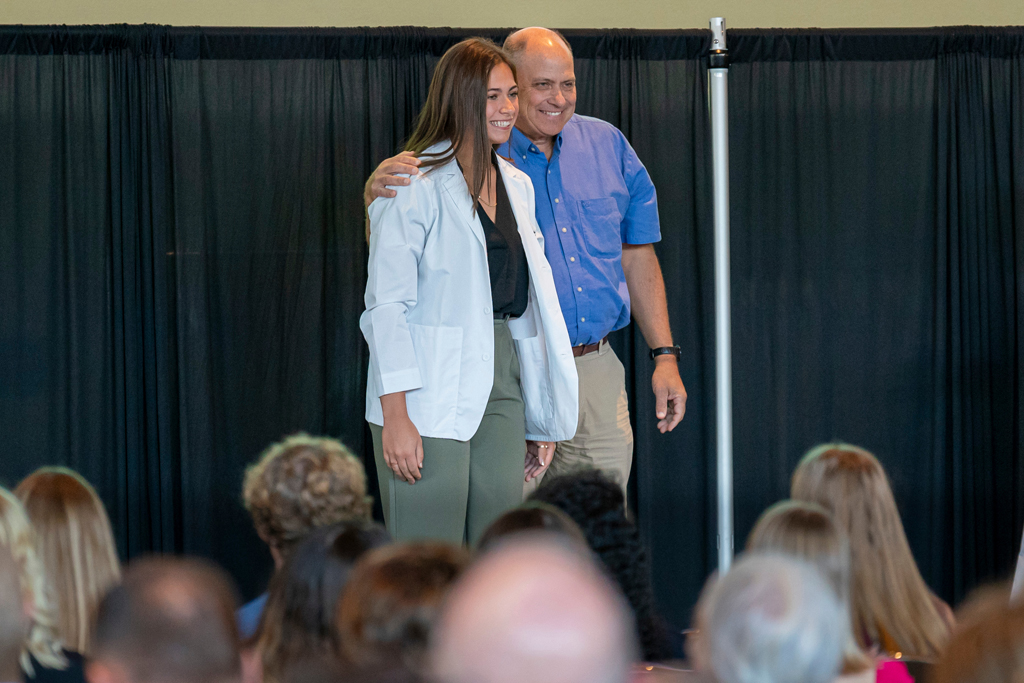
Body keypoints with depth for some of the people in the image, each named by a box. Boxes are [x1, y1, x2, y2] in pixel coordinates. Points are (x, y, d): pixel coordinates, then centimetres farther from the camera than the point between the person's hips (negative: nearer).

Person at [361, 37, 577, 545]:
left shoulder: (516, 185, 16)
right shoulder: (413, 184, -6)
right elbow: (386, 304, -9)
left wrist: (539, 418, 18)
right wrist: (395, 415, -17)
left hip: (500, 385, 7)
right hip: (431, 393, -7)